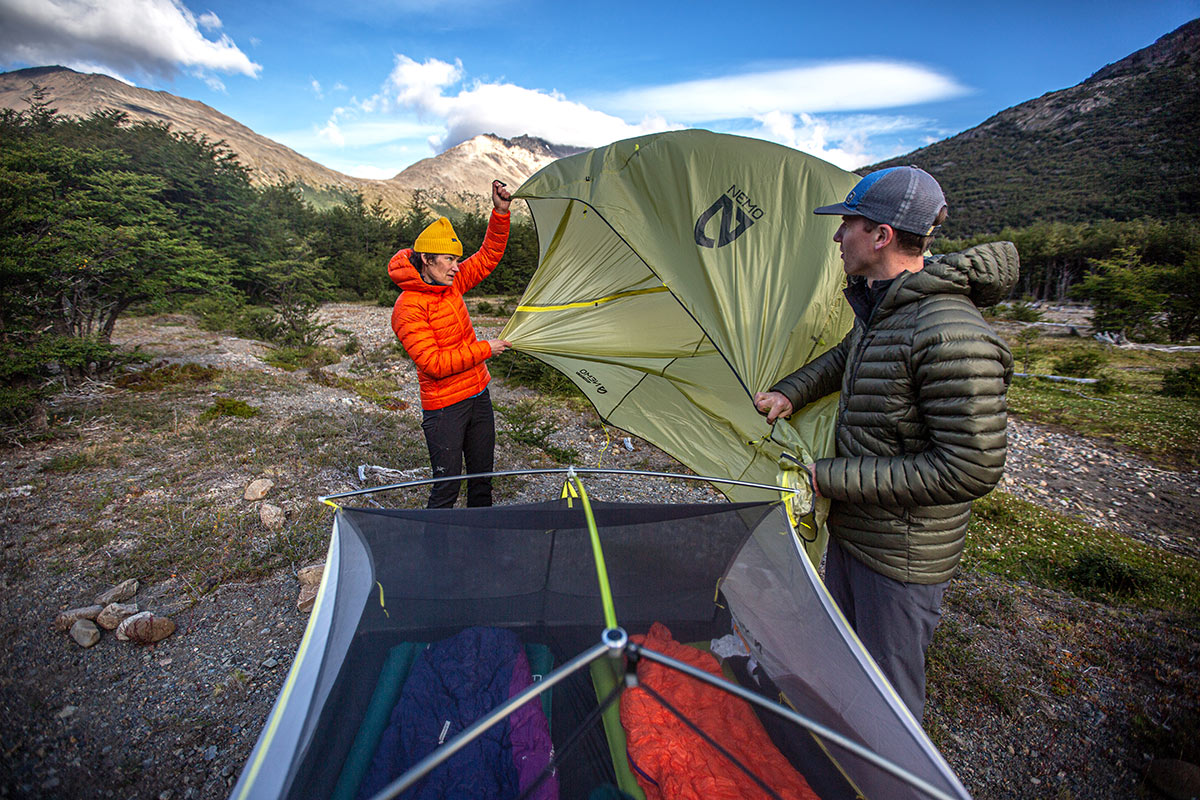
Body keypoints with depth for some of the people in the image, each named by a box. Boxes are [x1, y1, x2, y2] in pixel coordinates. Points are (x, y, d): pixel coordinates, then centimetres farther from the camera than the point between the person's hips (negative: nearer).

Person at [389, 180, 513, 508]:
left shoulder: (451, 283, 3)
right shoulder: (408, 309, -20)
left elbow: (488, 257, 10)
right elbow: (433, 364, -25)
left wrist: (500, 212, -3)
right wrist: (484, 349, -19)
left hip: (478, 394, 8)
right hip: (444, 406, -7)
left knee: (482, 475, 17)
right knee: (447, 485, 0)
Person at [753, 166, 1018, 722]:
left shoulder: (951, 335, -29)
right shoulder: (879, 306, 2)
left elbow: (971, 468, -28)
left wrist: (835, 478, -24)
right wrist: (790, 392, 7)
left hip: (901, 556, -9)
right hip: (851, 530, 10)